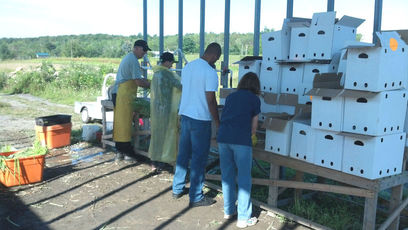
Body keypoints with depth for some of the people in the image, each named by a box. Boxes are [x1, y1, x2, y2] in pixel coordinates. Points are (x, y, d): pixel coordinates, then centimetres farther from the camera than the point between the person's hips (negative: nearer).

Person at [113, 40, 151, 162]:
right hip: (124, 95, -10)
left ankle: (120, 151, 15)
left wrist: (148, 82, 17)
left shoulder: (128, 58, 21)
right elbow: (138, 82, -16)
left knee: (120, 122, 10)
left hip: (117, 93, 10)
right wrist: (151, 85, -2)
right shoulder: (133, 60, -12)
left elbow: (134, 78, 26)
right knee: (125, 123, -6)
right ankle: (127, 153, 0)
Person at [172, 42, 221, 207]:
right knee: (199, 158, 2)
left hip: (185, 115, 8)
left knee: (183, 153, 18)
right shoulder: (210, 72, -16)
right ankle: (196, 198, 12)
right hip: (200, 119, -8)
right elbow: (211, 101, -17)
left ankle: (177, 189, 30)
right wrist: (218, 123, -9)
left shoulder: (188, 67, 8)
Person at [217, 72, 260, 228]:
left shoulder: (231, 96, 20)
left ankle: (228, 211, 27)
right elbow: (253, 125, 13)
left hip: (223, 138, 5)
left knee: (227, 176, 15)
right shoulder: (255, 99, 9)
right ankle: (243, 218, 9)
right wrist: (251, 136, 35)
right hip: (241, 140, -4)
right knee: (244, 179, 4)